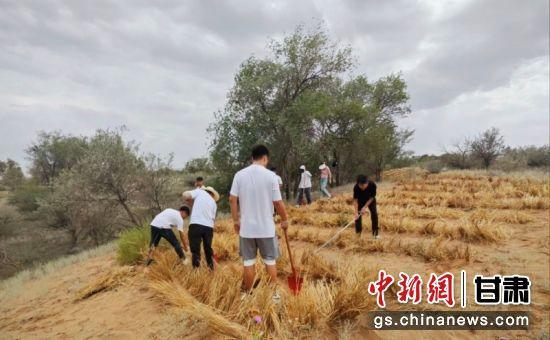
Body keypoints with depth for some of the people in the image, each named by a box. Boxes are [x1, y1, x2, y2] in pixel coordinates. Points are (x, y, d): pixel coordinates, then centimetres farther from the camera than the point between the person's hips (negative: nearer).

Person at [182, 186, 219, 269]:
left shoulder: (199, 191, 10)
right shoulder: (214, 202, 21)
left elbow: (185, 195, -2)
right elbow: (213, 217, 15)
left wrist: (190, 202, 14)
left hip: (196, 225, -4)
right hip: (209, 226, 4)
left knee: (195, 251, 4)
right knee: (208, 249, 21)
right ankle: (211, 269, 30)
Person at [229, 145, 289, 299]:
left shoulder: (239, 175, -3)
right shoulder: (270, 176, -11)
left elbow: (232, 199, -1)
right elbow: (278, 203, -9)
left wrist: (235, 220, 11)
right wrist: (284, 219, 7)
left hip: (246, 227, 2)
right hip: (266, 227, -2)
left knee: (248, 262, 13)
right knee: (270, 261, 13)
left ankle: (247, 294, 25)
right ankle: (274, 293, 24)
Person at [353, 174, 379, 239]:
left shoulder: (372, 185, -36)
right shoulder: (356, 187, -35)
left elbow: (372, 197, -23)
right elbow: (355, 200, -27)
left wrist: (365, 207, -28)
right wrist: (356, 212, -33)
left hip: (370, 200, 0)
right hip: (360, 200, 0)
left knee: (374, 214, -11)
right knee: (358, 215, -7)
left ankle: (375, 233, 3)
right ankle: (358, 233, 7)